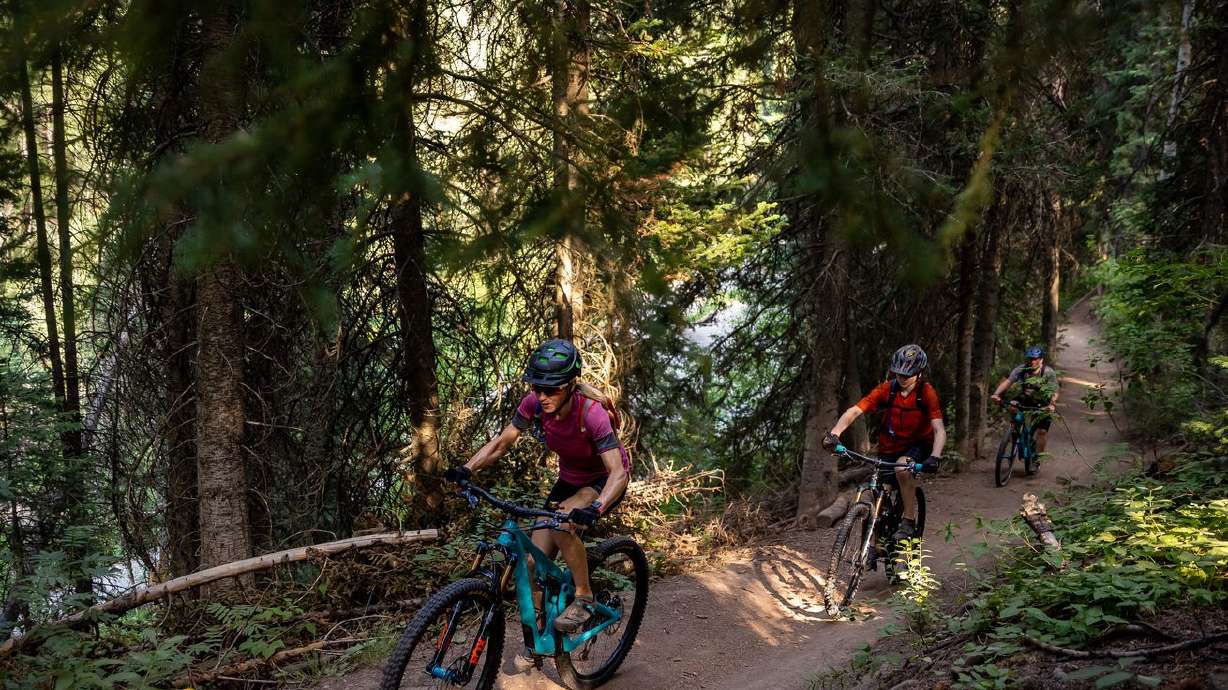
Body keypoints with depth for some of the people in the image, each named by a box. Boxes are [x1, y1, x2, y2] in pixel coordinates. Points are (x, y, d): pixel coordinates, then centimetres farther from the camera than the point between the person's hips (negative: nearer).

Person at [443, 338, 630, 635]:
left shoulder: (591, 413, -34)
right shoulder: (535, 404, -20)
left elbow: (618, 473, -38)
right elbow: (501, 442, -9)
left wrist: (595, 508, -55)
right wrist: (466, 469, -25)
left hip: (603, 481, -5)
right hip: (569, 479, 5)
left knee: (563, 525, -34)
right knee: (534, 562, -6)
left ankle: (584, 597, -12)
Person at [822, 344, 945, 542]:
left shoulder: (926, 392, -18)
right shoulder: (887, 389, -14)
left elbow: (939, 430, -26)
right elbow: (854, 411, -22)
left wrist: (934, 457, -44)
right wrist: (834, 433, -38)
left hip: (918, 445, -3)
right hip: (889, 449, 3)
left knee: (903, 469, -34)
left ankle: (909, 522, -18)